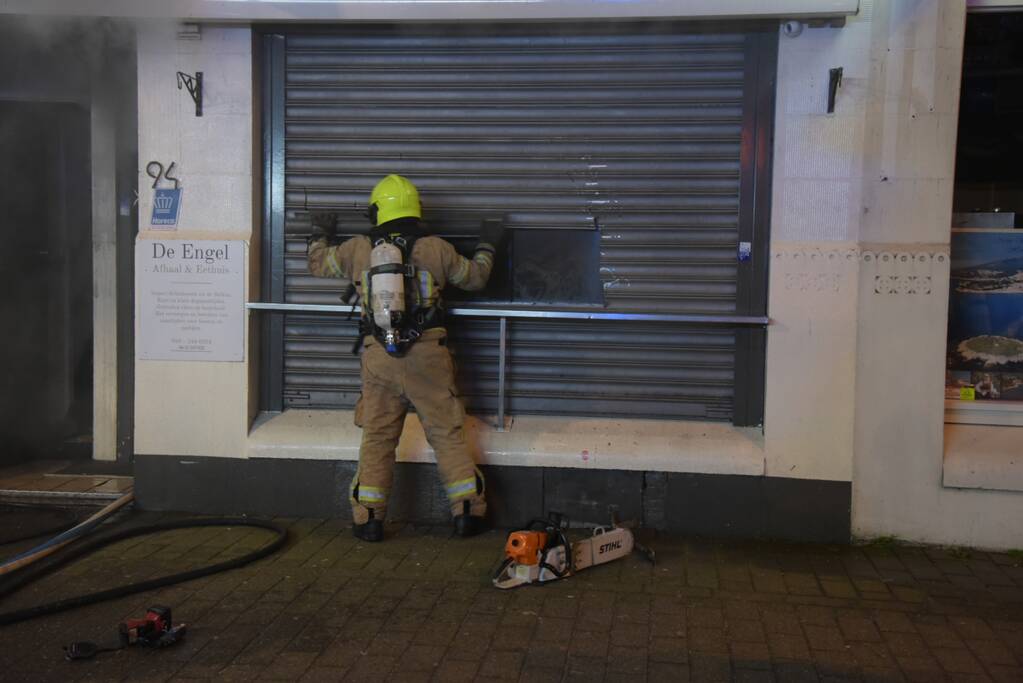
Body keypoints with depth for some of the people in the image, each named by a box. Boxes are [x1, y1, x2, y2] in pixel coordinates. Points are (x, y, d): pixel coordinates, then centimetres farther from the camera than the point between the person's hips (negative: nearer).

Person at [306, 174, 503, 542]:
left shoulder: (357, 249, 6)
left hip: (379, 357, 1)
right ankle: (468, 512, 10)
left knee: (377, 438, 10)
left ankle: (368, 518, 12)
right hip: (427, 356, -1)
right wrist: (487, 246, 35)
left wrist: (320, 234, 42)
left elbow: (318, 264, 22)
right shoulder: (436, 248, 3)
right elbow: (475, 277, 17)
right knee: (447, 433, 7)